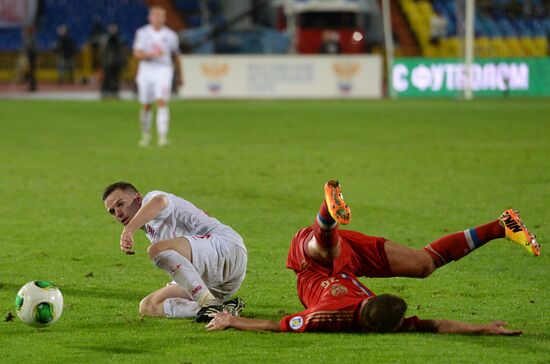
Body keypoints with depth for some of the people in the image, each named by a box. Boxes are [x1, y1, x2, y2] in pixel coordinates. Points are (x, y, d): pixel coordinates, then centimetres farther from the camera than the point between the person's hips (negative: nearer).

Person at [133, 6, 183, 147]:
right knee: (146, 106, 8)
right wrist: (152, 54, -25)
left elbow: (175, 57, 16)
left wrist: (180, 76, 22)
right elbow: (137, 54, -8)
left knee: (162, 103, -17)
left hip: (164, 71, -1)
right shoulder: (142, 33, 1)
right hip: (146, 71, 1)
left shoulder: (170, 35, 4)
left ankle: (162, 136, -22)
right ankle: (146, 134, 29)